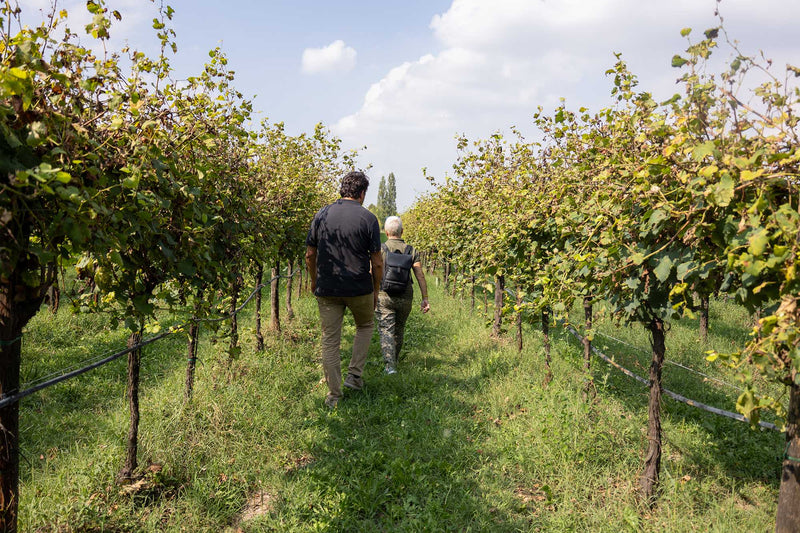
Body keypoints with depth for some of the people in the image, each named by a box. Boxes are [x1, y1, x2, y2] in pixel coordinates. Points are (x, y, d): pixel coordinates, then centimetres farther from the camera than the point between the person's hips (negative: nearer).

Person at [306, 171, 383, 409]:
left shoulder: (322, 215, 2)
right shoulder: (368, 218, -7)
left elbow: (310, 255, 5)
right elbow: (377, 262, -7)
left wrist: (314, 281, 19)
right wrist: (376, 290, 7)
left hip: (327, 289, 2)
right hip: (359, 288, -2)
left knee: (330, 340, 9)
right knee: (365, 326, 25)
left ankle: (334, 395, 12)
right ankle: (354, 375, 16)